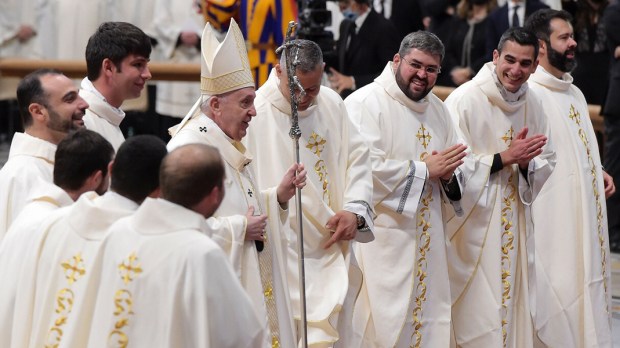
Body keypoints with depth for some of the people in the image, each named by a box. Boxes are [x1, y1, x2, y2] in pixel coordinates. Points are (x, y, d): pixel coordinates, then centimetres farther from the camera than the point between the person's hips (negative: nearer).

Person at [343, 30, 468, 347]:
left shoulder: (437, 109, 15)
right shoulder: (365, 104, -10)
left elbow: (456, 171, 19)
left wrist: (447, 174, -6)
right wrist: (424, 169, -14)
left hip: (427, 244, 7)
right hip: (380, 247, -7)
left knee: (428, 320, 9)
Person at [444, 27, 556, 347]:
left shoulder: (533, 105, 5)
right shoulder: (465, 100, -14)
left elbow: (547, 164, 9)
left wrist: (526, 163, -13)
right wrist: (503, 158, -22)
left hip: (514, 223, 6)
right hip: (472, 222, -6)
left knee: (510, 305, 11)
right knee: (477, 315, -5)